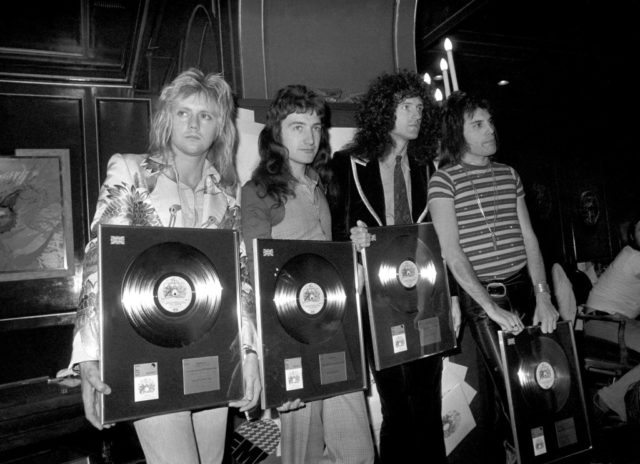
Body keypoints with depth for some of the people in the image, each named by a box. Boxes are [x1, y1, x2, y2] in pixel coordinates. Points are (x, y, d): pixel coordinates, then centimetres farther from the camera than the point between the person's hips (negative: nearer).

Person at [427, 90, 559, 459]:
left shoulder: (509, 174, 10)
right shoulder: (444, 180, -7)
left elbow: (529, 239, 8)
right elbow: (452, 253, -12)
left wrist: (543, 295, -3)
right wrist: (493, 308, -16)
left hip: (525, 289, 5)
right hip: (482, 296, -5)